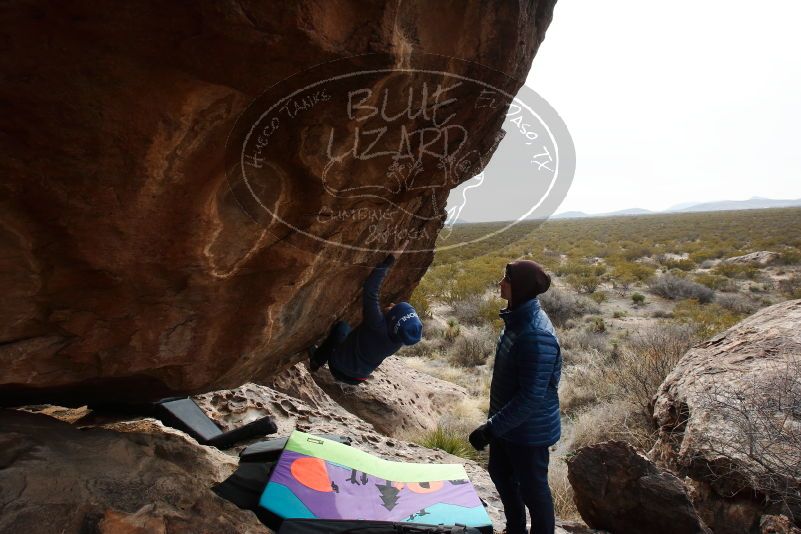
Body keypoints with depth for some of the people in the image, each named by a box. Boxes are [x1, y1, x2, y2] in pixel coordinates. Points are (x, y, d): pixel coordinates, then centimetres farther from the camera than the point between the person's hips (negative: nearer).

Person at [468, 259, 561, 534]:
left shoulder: (536, 335, -30)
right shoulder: (517, 318, 0)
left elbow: (532, 397, -30)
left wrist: (491, 428, -26)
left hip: (528, 430, -10)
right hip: (507, 422, 10)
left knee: (533, 489, 11)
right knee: (500, 474, 25)